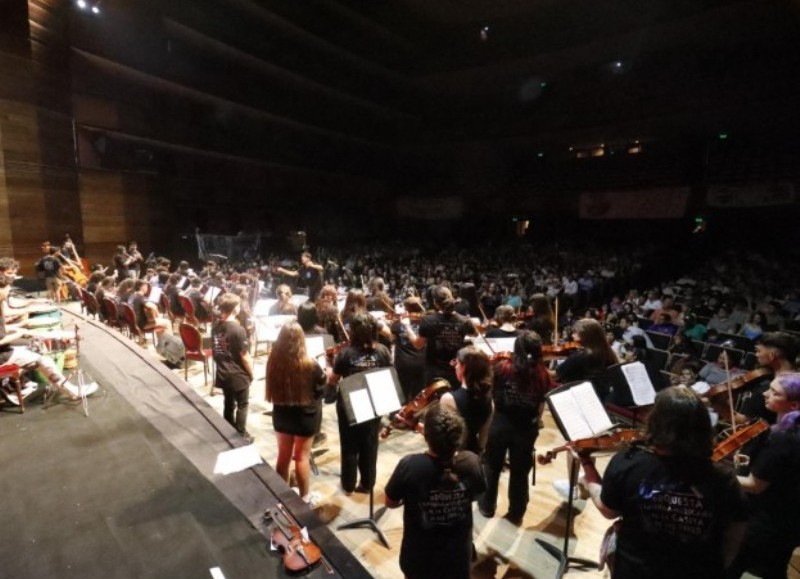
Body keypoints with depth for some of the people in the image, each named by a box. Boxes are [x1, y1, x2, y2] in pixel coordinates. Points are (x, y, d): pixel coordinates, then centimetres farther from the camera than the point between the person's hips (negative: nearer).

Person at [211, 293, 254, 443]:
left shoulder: (215, 327, -1)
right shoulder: (238, 330, -23)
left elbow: (214, 351, 9)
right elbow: (245, 356, -18)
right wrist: (251, 373, -4)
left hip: (222, 374, 7)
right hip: (238, 375, -6)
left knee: (229, 403, 20)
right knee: (242, 405, 11)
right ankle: (241, 435, 19)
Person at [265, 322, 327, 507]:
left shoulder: (273, 361, -13)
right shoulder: (309, 366, -25)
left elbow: (272, 389, 3)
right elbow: (322, 387, -8)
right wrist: (325, 374, 8)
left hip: (281, 414, 4)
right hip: (305, 416, -4)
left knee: (283, 455, 20)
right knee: (302, 457, 13)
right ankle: (305, 497, 29)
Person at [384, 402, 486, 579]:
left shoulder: (410, 465, -31)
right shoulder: (472, 462, -24)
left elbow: (390, 503, -13)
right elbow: (475, 495, -2)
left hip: (420, 556, -1)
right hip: (458, 555, 2)